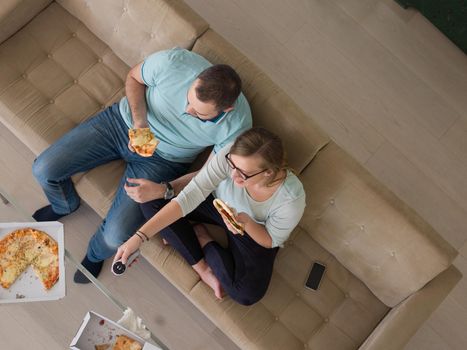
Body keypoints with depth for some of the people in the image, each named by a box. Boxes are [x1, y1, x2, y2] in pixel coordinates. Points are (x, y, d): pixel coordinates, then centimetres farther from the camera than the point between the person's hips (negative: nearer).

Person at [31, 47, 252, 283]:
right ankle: (66, 205, 35)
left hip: (162, 158, -2)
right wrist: (139, 120, -23)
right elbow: (134, 78, -6)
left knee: (116, 236, -17)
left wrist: (163, 191, -26)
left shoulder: (236, 126, -29)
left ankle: (96, 254, 25)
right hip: (123, 120, 2)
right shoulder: (172, 62, -29)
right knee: (44, 169, -5)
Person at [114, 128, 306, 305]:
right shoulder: (230, 155, -35)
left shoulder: (292, 199, -37)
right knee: (151, 201, -16)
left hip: (255, 233, -2)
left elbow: (271, 242, -17)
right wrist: (139, 236, -37)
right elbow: (187, 198, -33)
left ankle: (201, 237, -1)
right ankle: (202, 268, -9)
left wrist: (247, 223, -39)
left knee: (248, 294, -27)